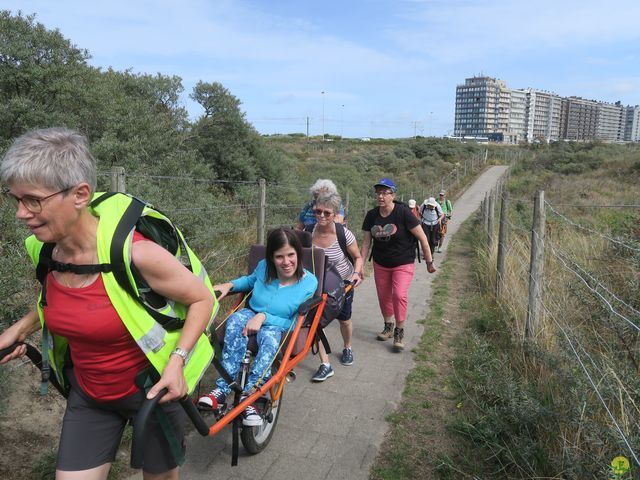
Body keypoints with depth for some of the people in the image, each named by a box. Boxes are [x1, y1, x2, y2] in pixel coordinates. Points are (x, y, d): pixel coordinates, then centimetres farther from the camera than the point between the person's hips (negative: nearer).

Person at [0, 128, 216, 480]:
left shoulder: (134, 253, -30)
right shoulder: (41, 250, -10)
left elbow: (202, 299, -17)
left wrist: (177, 360, -26)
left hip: (153, 389, -4)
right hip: (88, 394, 5)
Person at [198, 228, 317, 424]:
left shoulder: (309, 282, -14)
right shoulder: (264, 267, -6)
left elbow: (294, 324, -11)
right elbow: (250, 280, 20)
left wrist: (264, 317, -24)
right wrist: (230, 284, 0)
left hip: (278, 327, -2)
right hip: (252, 315, 3)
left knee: (269, 336, -38)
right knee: (236, 319, -33)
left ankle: (249, 395, -35)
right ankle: (222, 389, -36)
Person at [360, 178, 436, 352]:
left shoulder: (403, 213, -19)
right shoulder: (371, 215, -6)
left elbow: (422, 238, -13)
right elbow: (366, 242, 1)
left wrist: (429, 262, -9)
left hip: (403, 263, -4)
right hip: (380, 264, 4)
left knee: (399, 295, -18)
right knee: (383, 296, 11)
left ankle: (399, 332, 2)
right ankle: (388, 327, 34)